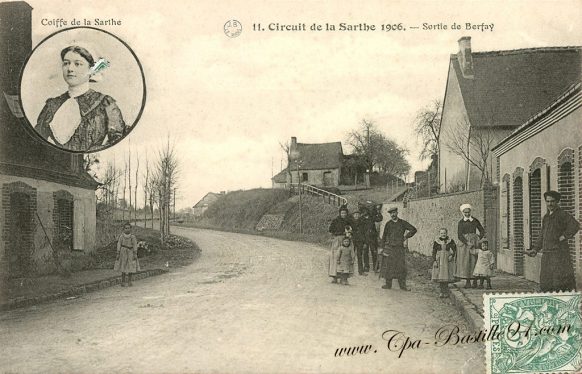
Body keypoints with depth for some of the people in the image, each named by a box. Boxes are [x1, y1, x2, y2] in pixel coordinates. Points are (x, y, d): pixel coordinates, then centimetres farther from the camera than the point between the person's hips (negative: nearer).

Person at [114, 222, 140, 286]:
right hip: (123, 252, 0)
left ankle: (129, 282, 12)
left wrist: (135, 254, -10)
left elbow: (135, 246, -5)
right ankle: (123, 282, 10)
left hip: (130, 253, 0)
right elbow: (119, 245, 0)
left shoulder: (133, 237, -5)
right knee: (123, 268, 3)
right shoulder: (121, 236, -2)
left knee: (130, 268, 1)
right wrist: (118, 254, -3)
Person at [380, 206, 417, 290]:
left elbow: (414, 229, 6)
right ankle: (388, 284, 13)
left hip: (399, 248, 0)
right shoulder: (388, 224, 5)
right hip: (389, 248, 0)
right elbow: (384, 236, 7)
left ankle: (403, 285, 8)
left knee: (401, 267, 0)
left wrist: (406, 237, 1)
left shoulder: (403, 223, 3)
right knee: (388, 267, 3)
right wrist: (383, 248, 1)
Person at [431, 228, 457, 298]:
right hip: (439, 260, 1)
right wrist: (434, 261, -5)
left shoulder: (450, 241, 0)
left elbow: (454, 249, 5)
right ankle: (442, 291, 11)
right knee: (440, 276, 1)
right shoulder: (436, 242, 0)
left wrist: (452, 255, -12)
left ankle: (446, 292, 9)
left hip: (447, 260, -1)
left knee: (446, 277, -1)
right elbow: (434, 252, 2)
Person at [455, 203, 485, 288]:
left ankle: (475, 282, 3)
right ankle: (467, 282, 1)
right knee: (465, 262, -4)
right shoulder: (461, 222, 2)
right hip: (464, 243, 0)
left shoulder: (475, 221, 6)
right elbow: (459, 235, -5)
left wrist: (479, 239, -4)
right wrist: (467, 243, -16)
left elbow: (482, 231, 11)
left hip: (474, 242, 0)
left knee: (474, 262, -2)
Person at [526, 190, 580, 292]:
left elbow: (575, 225, -20)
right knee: (546, 282, 6)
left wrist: (564, 236, -17)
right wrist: (535, 249, 19)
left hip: (559, 252, -7)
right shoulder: (546, 217, 19)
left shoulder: (563, 215, -4)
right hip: (547, 254, 7)